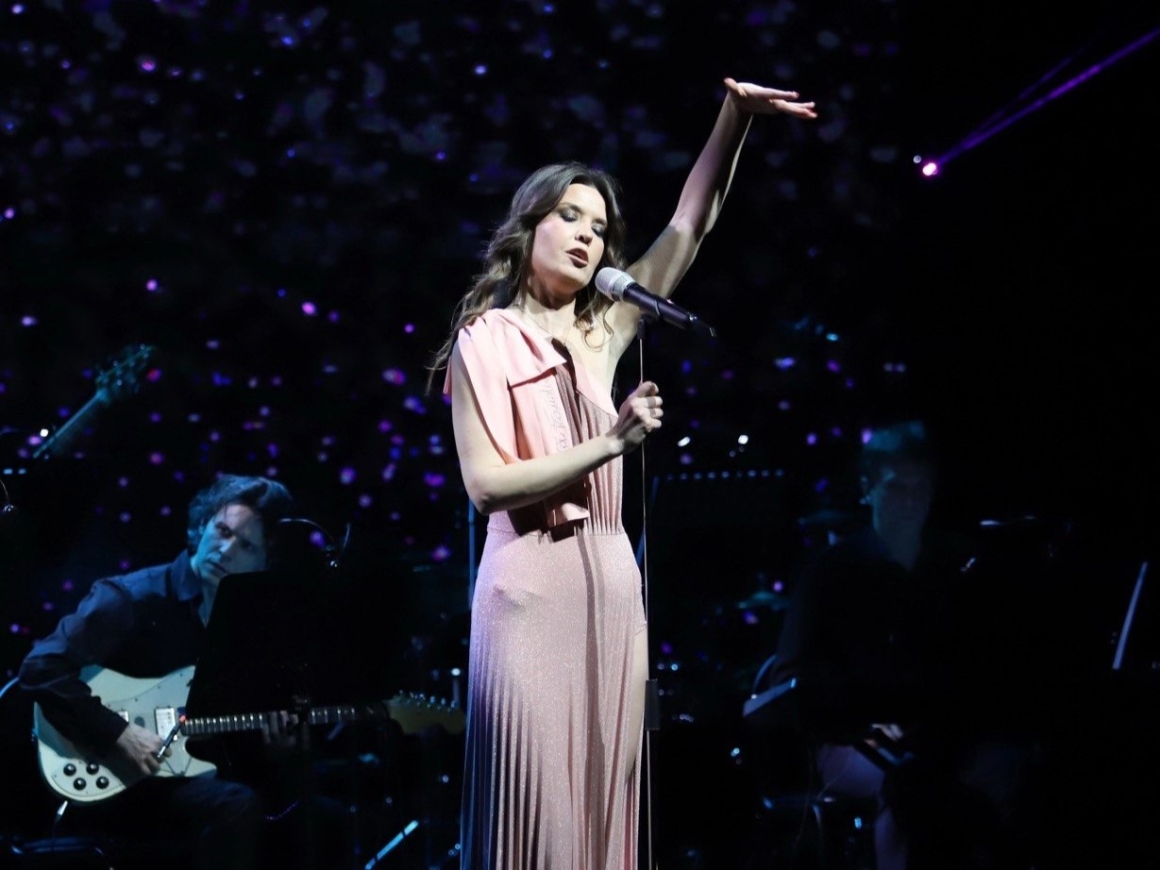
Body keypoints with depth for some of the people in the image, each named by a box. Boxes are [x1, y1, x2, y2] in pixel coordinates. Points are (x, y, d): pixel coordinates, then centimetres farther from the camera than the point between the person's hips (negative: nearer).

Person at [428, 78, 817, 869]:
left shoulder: (604, 332, 13)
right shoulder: (487, 339, -1)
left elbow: (691, 226, 10)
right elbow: (487, 483, -11)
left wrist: (736, 118, -1)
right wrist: (612, 442, -14)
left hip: (611, 582, 6)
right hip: (532, 586, -6)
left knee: (603, 792, 5)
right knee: (536, 798, -6)